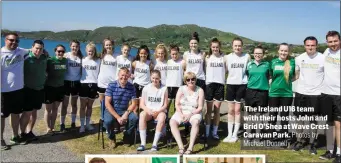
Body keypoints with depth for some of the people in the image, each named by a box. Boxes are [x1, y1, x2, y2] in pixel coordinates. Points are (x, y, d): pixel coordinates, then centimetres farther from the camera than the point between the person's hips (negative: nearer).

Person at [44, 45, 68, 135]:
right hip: (49, 87, -4)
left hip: (60, 87, 4)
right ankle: (48, 128, 18)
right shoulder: (50, 60, -14)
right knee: (48, 109, 6)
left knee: (55, 108, 12)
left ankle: (52, 127, 23)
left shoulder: (65, 60, 0)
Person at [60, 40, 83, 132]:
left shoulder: (81, 57, 4)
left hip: (76, 82, 3)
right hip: (67, 82, -3)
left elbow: (82, 69, 9)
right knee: (65, 104, 3)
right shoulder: (66, 55, -5)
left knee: (74, 104, 12)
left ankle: (73, 123, 22)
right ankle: (62, 124, 10)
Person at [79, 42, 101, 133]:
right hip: (84, 84, 0)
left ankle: (87, 124, 22)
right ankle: (82, 125, 10)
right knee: (83, 106, 2)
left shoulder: (98, 61, 3)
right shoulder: (83, 60, 3)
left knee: (90, 106, 10)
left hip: (93, 85, 1)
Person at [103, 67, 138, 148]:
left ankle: (127, 137, 4)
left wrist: (126, 113, -21)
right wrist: (117, 117, -21)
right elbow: (107, 104, -14)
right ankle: (112, 138, 1)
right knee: (108, 121, -33)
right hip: (111, 110, -2)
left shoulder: (131, 87, -4)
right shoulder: (111, 85, -11)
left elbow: (133, 103, -1)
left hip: (125, 111, 2)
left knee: (135, 118, -26)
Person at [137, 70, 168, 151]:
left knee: (162, 117, -36)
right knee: (142, 115, -33)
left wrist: (158, 111, -17)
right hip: (148, 111, 1)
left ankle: (155, 144, -30)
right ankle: (143, 143, -33)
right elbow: (141, 104, 3)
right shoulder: (146, 88, 4)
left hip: (160, 111, -1)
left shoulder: (164, 88, 0)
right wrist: (148, 110, -17)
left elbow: (165, 105, 0)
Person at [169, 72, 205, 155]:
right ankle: (180, 146, -33)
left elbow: (200, 107, -4)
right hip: (181, 112, 2)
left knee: (196, 122, -36)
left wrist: (190, 114, -17)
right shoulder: (181, 89, 7)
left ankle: (190, 147, -35)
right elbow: (177, 104, 3)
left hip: (194, 113, -2)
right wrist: (181, 115, -14)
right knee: (172, 122, -28)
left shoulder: (200, 90, 1)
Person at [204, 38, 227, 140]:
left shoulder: (224, 58, 3)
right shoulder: (207, 58, 3)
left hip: (220, 84, 0)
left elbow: (226, 70, 5)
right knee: (209, 110, 6)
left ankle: (215, 132, 14)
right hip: (209, 84, 0)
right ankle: (207, 132, 13)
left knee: (217, 110, 5)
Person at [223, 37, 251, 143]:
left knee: (237, 110, 3)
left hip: (242, 85, -2)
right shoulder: (228, 57, 4)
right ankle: (229, 134, 15)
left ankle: (235, 134, 12)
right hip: (230, 84, 2)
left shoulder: (247, 57, 0)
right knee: (231, 111, 7)